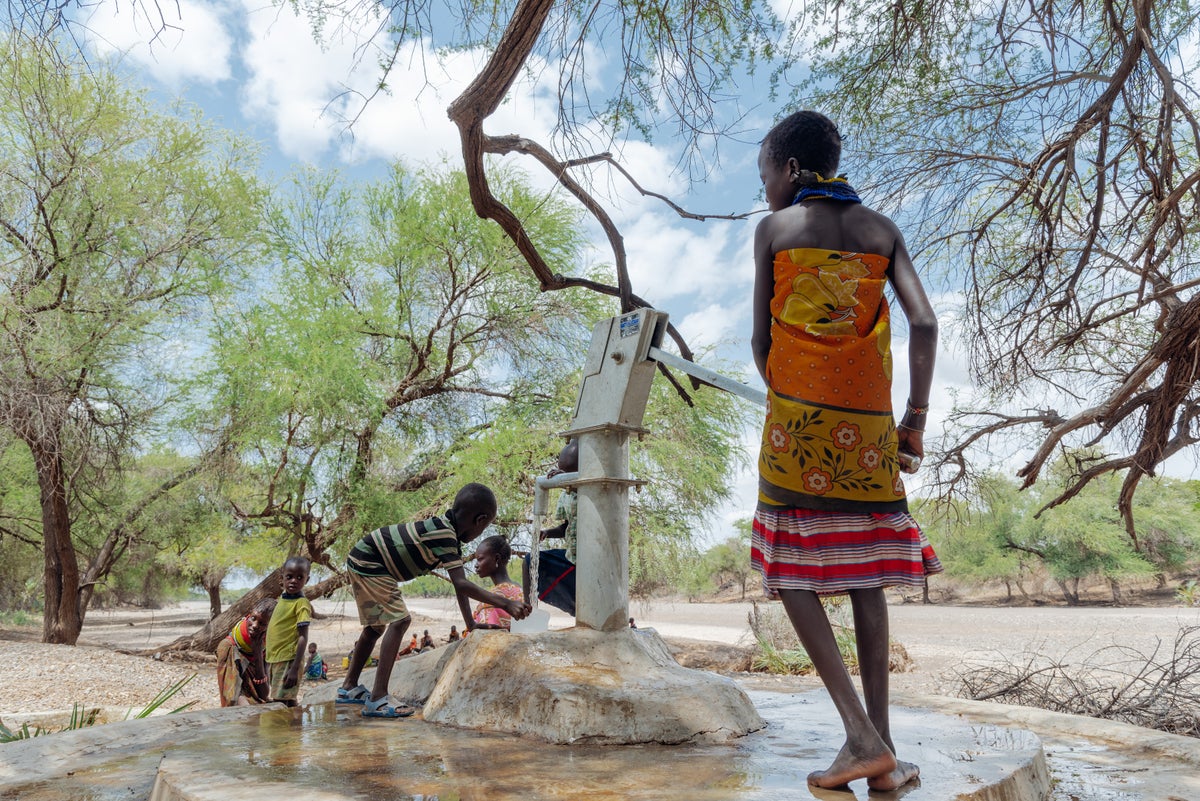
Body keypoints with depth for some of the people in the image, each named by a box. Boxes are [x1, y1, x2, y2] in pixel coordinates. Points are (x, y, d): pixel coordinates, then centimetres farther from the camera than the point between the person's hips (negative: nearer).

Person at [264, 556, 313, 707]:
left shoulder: (301, 603, -13)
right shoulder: (283, 598, 10)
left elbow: (303, 637, -17)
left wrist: (295, 669, -22)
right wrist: (269, 659, 21)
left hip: (288, 660, -8)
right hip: (275, 659, 8)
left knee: (280, 701, -8)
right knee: (288, 701, 13)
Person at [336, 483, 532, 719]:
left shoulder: (451, 534, 4)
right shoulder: (444, 534, -27)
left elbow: (459, 584, 8)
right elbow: (461, 584, -33)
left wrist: (471, 624, 7)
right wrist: (505, 603, -34)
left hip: (364, 563, 11)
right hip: (368, 563, -11)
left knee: (377, 624, 22)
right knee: (399, 620, -16)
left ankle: (349, 687, 37)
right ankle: (377, 700, -17)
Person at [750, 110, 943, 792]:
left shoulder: (774, 229, 4)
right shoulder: (882, 229, 12)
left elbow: (761, 341, 1)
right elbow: (925, 323, 1)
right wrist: (917, 417, 5)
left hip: (798, 412, -3)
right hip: (869, 419, 4)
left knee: (791, 568, 4)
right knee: (865, 574, 10)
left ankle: (862, 735, -6)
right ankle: (881, 753, 11)